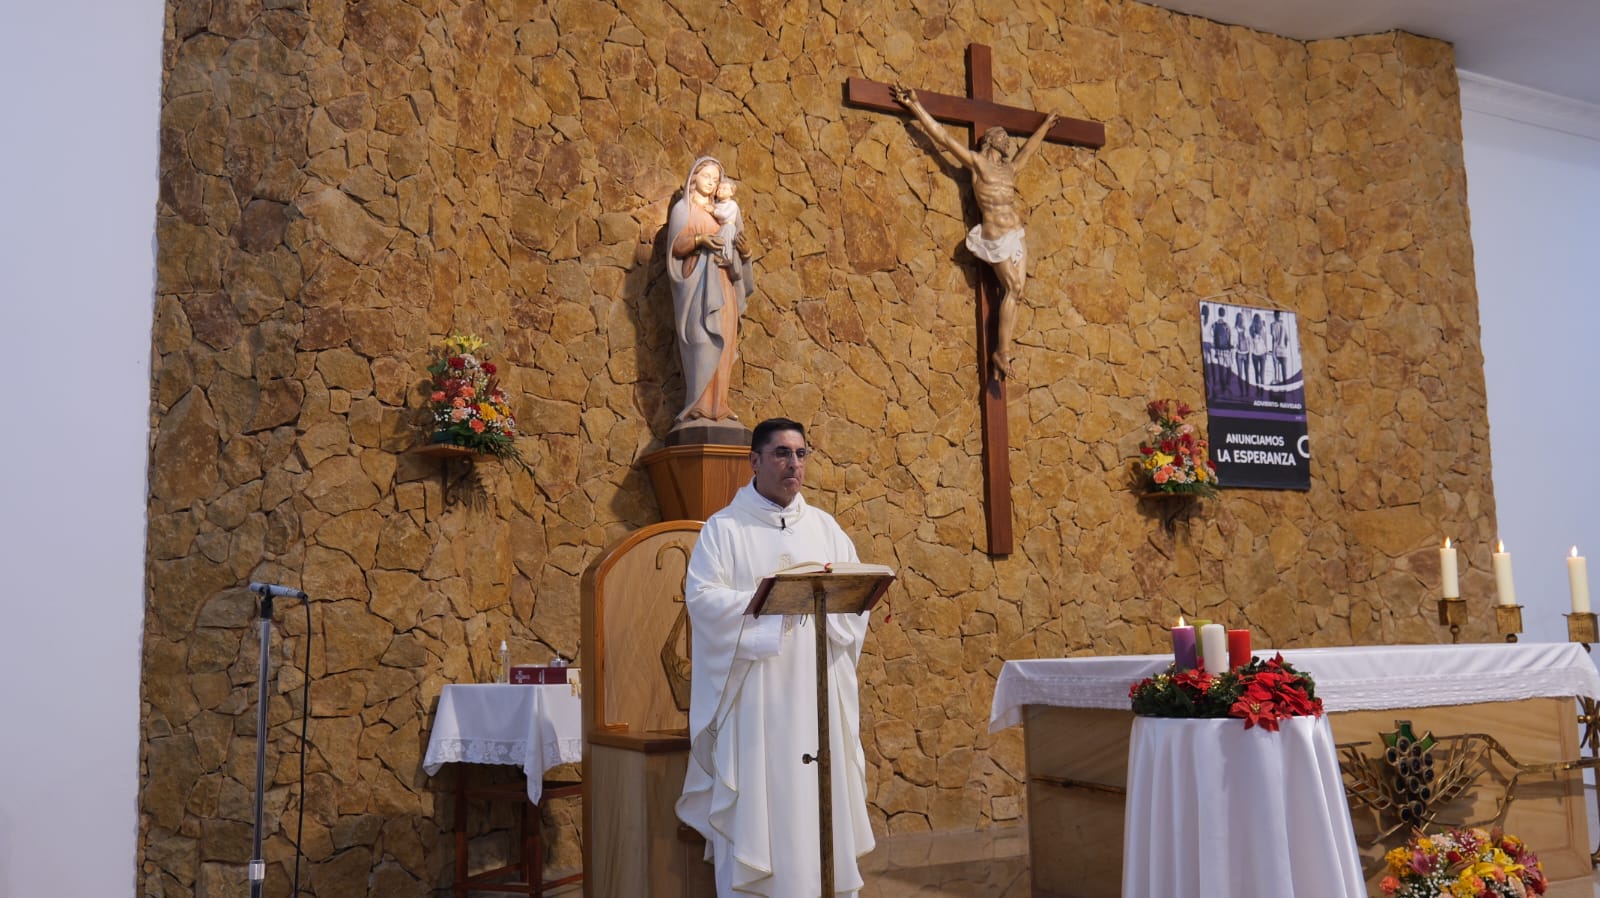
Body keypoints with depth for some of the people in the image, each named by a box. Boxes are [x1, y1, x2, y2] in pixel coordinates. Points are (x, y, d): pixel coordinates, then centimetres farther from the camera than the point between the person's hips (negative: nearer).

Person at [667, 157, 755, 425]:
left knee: (722, 342, -3)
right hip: (698, 281, -6)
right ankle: (699, 405, -19)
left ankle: (717, 404, -4)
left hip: (722, 282, 6)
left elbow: (730, 246, 19)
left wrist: (744, 250, -3)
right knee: (703, 340, -16)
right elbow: (676, 245, -4)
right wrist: (699, 240, -21)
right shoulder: (683, 208, 7)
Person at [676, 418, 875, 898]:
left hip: (816, 692, 4)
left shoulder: (824, 526, 14)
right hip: (754, 696, -4)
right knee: (756, 807, -3)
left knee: (821, 800, 5)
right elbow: (703, 599, -11)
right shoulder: (724, 528, 1)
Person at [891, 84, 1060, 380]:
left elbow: (1029, 148, 38)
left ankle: (1003, 351, -2)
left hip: (1017, 235, 7)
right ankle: (1002, 352, -6)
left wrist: (1045, 125, 53)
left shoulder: (1009, 169, 18)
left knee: (1016, 292, -3)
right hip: (996, 239, -7)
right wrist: (915, 107, -5)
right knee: (1013, 290, -11)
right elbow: (943, 137, -2)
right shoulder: (977, 163, 0)